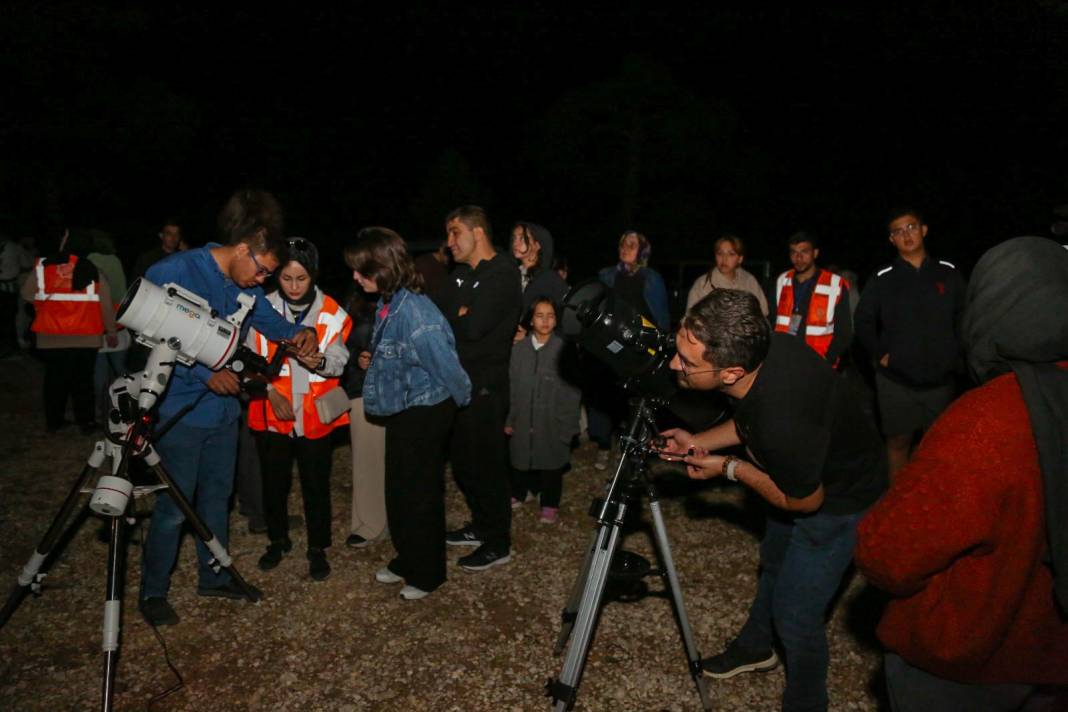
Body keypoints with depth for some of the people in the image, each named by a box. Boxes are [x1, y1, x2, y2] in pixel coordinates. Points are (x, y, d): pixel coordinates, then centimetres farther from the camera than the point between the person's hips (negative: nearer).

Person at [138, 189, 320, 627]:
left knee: (217, 496, 18)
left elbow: (268, 319, 17)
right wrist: (204, 373, -27)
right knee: (173, 507, 0)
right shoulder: (173, 273, -19)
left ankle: (213, 576, 35)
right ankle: (153, 592, 20)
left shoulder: (247, 286, 1)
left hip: (223, 408, 7)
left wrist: (298, 333, -5)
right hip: (180, 410, -7)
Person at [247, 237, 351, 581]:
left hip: (314, 414, -1)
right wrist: (271, 393, -12)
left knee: (316, 484, 8)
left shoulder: (331, 313, -6)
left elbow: (339, 361, -10)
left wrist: (319, 361, -31)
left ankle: (318, 549, 26)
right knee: (273, 481, 15)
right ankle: (278, 540, 38)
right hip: (272, 413, 1)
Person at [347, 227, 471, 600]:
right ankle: (407, 559, 40)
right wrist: (374, 358, 7)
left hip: (424, 412, -9)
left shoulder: (414, 312, -29)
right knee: (397, 489, 20)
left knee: (420, 494, 7)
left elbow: (446, 365, -22)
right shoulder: (389, 303, 0)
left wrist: (463, 401, -8)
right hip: (401, 410, 9)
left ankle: (426, 573, 26)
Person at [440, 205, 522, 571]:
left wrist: (453, 318, -5)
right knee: (462, 460, 18)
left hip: (485, 388, -8)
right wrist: (462, 318, -10)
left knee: (487, 465, 2)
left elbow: (474, 327, -23)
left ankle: (497, 544, 17)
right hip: (459, 382, 9)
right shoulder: (460, 274, 13)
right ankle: (481, 525, 37)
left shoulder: (503, 273, -14)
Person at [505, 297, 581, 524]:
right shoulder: (519, 348, -2)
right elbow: (511, 386, 3)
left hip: (553, 422, -2)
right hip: (523, 419, 2)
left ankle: (550, 504, 28)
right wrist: (508, 419, 3)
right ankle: (518, 494, 39)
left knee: (551, 463, 10)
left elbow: (572, 390, -6)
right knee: (520, 459, 16)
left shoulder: (564, 349, -10)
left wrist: (568, 424, -8)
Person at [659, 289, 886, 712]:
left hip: (836, 500, -8)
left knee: (795, 614, 1)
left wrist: (729, 468, -17)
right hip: (799, 471, 8)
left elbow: (803, 501, -24)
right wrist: (700, 443, -7)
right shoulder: (761, 349, -22)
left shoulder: (783, 422, -45)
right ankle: (755, 647, 53)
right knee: (773, 565, 27)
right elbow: (750, 420, 2)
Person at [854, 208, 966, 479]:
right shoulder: (882, 279, -1)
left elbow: (965, 317, 9)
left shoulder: (948, 273, 3)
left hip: (941, 379, 1)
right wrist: (880, 355, -4)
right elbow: (863, 322, 4)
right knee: (898, 442, 8)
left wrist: (955, 353, 1)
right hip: (896, 380, -1)